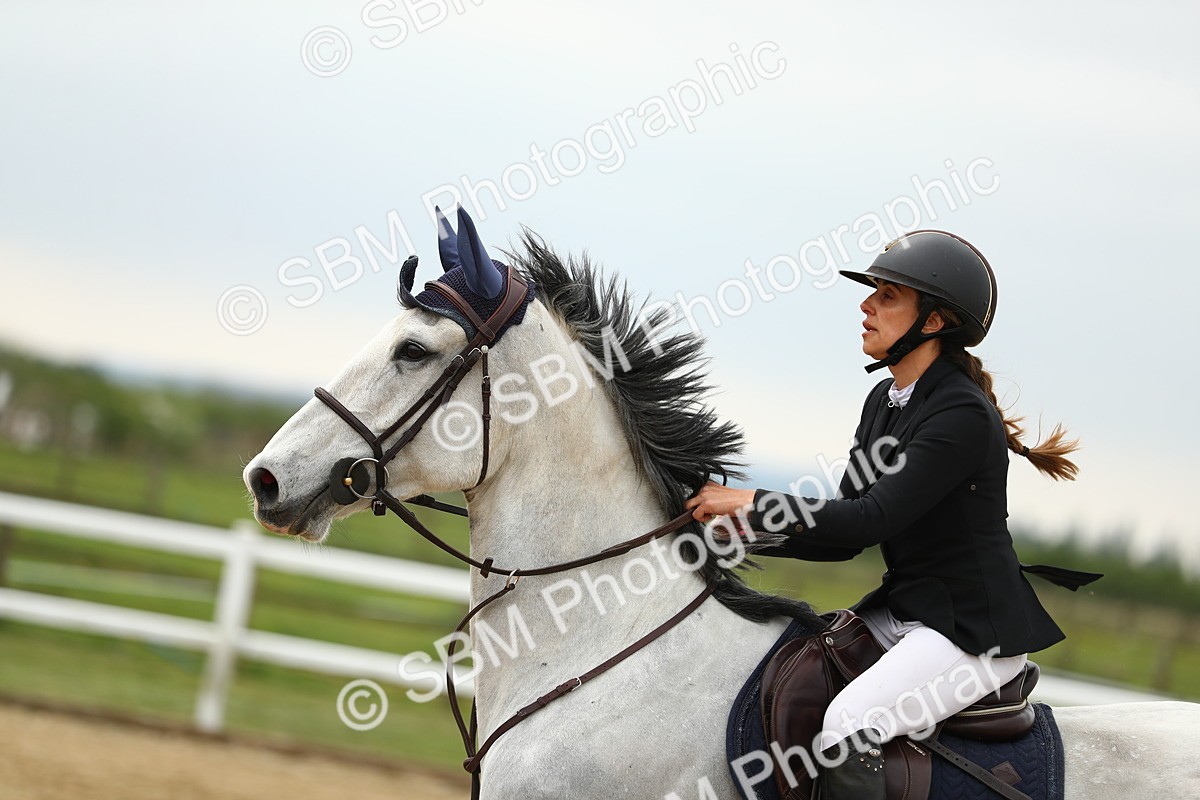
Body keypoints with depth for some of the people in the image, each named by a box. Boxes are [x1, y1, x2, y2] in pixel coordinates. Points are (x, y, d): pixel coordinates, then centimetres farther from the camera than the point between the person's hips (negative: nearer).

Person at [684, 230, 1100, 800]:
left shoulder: (963, 416, -18)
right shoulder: (884, 401, 10)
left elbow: (873, 518, -24)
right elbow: (846, 537, 9)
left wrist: (754, 505, -19)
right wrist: (747, 530, -5)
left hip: (975, 626, -9)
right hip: (902, 611, 9)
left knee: (846, 725, -27)